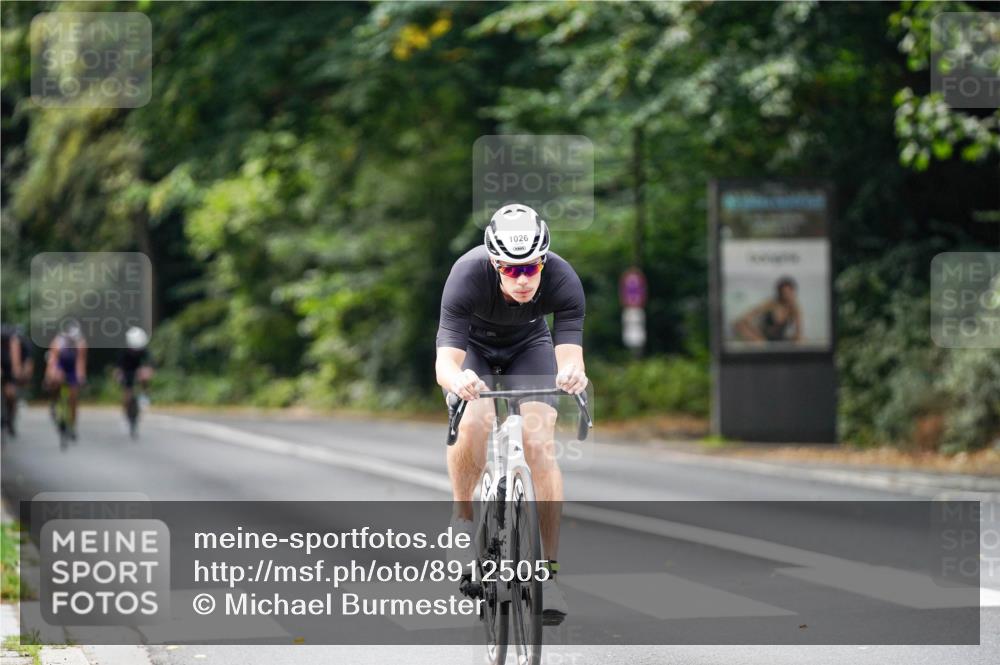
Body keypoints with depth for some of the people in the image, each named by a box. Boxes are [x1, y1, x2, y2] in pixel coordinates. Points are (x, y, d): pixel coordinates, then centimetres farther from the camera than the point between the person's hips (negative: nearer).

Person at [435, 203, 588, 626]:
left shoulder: (563, 281, -34)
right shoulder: (468, 276, -39)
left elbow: (570, 354, -42)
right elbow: (445, 361, -45)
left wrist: (572, 373, -66)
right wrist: (457, 379, -69)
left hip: (529, 344, 1)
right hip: (473, 343, -1)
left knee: (540, 443, -18)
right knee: (473, 423, -29)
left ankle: (548, 570, -12)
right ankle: (462, 519, -2)